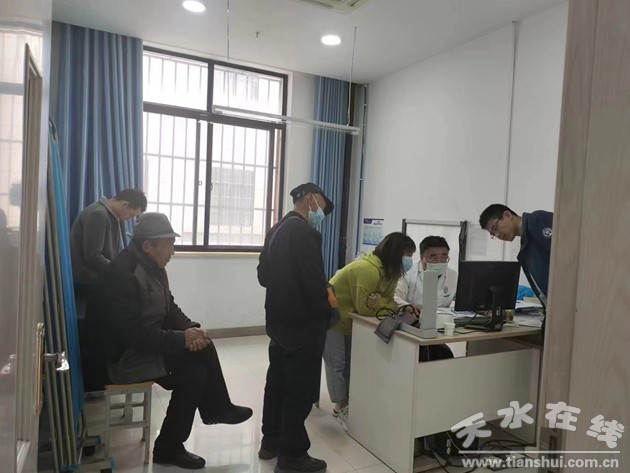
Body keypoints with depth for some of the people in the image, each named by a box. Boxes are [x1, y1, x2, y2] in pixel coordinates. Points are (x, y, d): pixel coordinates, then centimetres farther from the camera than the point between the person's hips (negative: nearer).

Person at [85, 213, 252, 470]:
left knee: (204, 347, -5)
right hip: (121, 357, -9)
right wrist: (181, 339, -25)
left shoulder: (153, 268, 4)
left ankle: (217, 408, 13)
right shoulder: (121, 274, -26)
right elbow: (134, 334, -30)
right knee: (193, 372, -16)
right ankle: (169, 448, 1)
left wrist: (191, 329, -11)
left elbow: (169, 309, 8)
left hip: (143, 344, 9)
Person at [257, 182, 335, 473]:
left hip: (278, 319, 9)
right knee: (301, 389, 2)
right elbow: (314, 281, -24)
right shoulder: (305, 232, -18)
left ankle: (271, 442, 31)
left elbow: (263, 275, 15)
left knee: (278, 381, 18)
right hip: (303, 323, -9)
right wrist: (327, 312, -10)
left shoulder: (277, 229, 11)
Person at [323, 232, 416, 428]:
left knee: (351, 361, 13)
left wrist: (379, 302, -28)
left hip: (350, 319, 9)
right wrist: (390, 306, -21)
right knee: (337, 363, -2)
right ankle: (341, 406, 10)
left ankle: (348, 402, 24)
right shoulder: (367, 270, -32)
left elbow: (387, 300, -5)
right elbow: (364, 308, -29)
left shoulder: (390, 271, -3)